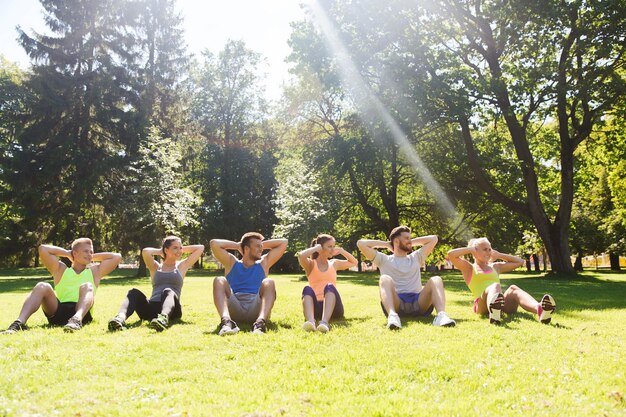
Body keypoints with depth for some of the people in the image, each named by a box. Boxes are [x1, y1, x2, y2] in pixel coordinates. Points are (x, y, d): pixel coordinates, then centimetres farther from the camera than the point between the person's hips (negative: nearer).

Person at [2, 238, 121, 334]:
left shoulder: (94, 272, 26)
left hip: (82, 313, -1)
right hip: (57, 312, 1)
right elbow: (43, 249, 13)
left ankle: (77, 319, -58)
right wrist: (67, 254, 23)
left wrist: (93, 257, 27)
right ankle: (19, 323, -41)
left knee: (87, 286, -29)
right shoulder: (61, 270, 24)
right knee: (42, 286, -22)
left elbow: (117, 257, 21)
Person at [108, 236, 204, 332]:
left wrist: (182, 249, 24)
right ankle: (121, 318, -53)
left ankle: (164, 317, -67)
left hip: (172, 310, -2)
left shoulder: (182, 266, 20)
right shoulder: (155, 267, 19)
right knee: (134, 293, -24)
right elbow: (145, 252, -2)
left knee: (168, 292, -34)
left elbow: (200, 248, 17)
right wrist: (160, 251, 15)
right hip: (152, 309, 2)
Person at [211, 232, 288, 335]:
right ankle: (226, 321, -48)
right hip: (233, 310, 0)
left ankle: (260, 322, -49)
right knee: (219, 281, -22)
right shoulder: (232, 263, 21)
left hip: (256, 309, 1)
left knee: (269, 282, -23)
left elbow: (283, 242, 25)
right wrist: (237, 245, 21)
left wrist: (262, 245, 28)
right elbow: (214, 243, 10)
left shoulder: (263, 263, 25)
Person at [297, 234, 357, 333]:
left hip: (332, 307, 2)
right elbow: (301, 256, -17)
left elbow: (354, 262, 30)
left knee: (330, 286, -30)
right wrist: (317, 247, -1)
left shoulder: (334, 263, 20)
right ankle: (311, 321, -61)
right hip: (316, 308, -2)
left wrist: (341, 250, 19)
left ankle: (325, 322, -56)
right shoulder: (311, 264, 7)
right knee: (307, 289, -32)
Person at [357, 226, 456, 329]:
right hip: (396, 303, -2)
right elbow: (361, 243, 13)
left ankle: (441, 315, -47)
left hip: (418, 303, 3)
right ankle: (392, 315, -55)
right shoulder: (384, 260, 21)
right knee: (385, 279, -30)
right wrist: (387, 244, 22)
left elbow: (433, 238, 34)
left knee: (436, 280, -20)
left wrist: (411, 242, 32)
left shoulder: (416, 258, 31)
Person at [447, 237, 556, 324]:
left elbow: (520, 261, 37)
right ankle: (493, 313, -73)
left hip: (503, 303, 4)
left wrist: (499, 255, 31)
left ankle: (539, 309, -62)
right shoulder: (469, 268, 16)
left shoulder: (495, 267, 31)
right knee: (495, 286, -35)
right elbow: (451, 254, -1)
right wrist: (470, 249, 11)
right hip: (482, 305, -4)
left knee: (513, 288, -28)